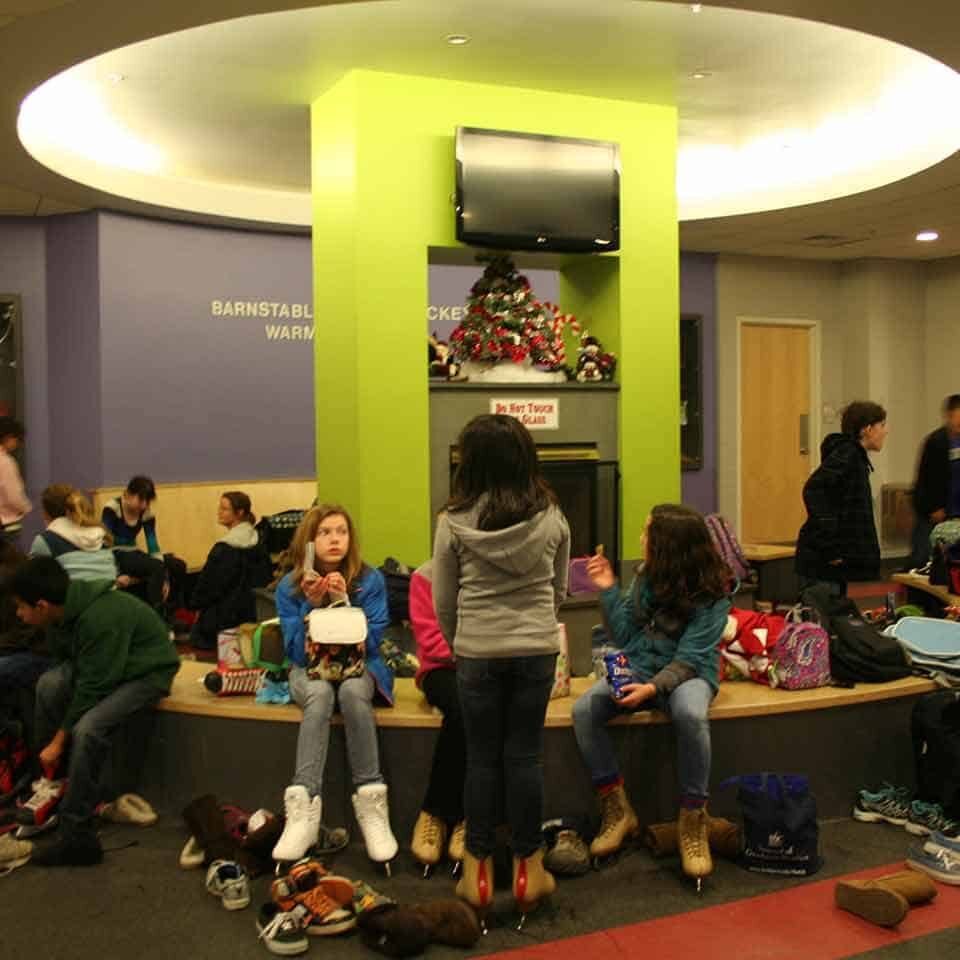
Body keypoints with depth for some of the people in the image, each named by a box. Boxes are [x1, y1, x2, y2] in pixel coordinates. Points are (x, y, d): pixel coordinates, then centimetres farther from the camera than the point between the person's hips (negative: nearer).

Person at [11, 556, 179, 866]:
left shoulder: (100, 619, -33)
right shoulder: (65, 609, -8)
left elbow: (92, 687, -27)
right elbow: (68, 665, 5)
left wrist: (60, 739, -18)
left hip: (148, 671, -8)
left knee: (88, 728, -29)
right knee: (49, 685, -18)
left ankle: (77, 838, -19)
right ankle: (55, 780, -2)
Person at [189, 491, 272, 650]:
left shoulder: (223, 549, -21)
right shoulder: (257, 543, 3)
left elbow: (209, 582, -14)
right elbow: (266, 576, 13)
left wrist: (197, 604, 4)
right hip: (250, 611, 8)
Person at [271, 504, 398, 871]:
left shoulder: (370, 580, -6)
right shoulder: (290, 586, -3)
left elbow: (370, 642, -9)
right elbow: (296, 651, -5)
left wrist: (343, 602, -22)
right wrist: (312, 606, -19)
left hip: (358, 666, 0)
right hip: (310, 669, 0)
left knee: (352, 691, -36)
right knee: (320, 694, -35)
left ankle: (371, 803, -36)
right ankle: (304, 808, -45)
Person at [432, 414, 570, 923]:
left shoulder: (455, 522, -9)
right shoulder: (551, 516, -4)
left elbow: (443, 602, -1)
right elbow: (559, 589, 8)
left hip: (477, 652, -1)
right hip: (538, 648, 1)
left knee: (482, 758, 10)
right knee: (525, 756, 10)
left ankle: (478, 871, 20)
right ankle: (528, 869, 21)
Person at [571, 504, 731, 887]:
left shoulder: (711, 595, -13)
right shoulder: (646, 576, 2)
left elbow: (689, 658, -18)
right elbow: (625, 636, 6)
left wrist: (653, 687, -33)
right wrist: (608, 590, -4)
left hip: (689, 673, -5)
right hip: (638, 667, 5)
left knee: (690, 715, -41)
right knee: (583, 711, -23)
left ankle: (692, 820, -20)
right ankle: (617, 811, -7)